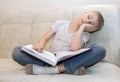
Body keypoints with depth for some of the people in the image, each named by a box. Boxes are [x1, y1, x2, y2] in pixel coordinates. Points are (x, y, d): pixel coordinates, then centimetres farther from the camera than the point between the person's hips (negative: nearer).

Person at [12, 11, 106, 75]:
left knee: (100, 49, -26)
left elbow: (74, 48, -17)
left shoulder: (85, 34, 5)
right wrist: (40, 44, -19)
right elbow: (45, 38, 4)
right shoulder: (61, 23, 10)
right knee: (17, 51, -18)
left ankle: (54, 69, -33)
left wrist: (82, 27, -9)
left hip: (70, 61, -1)